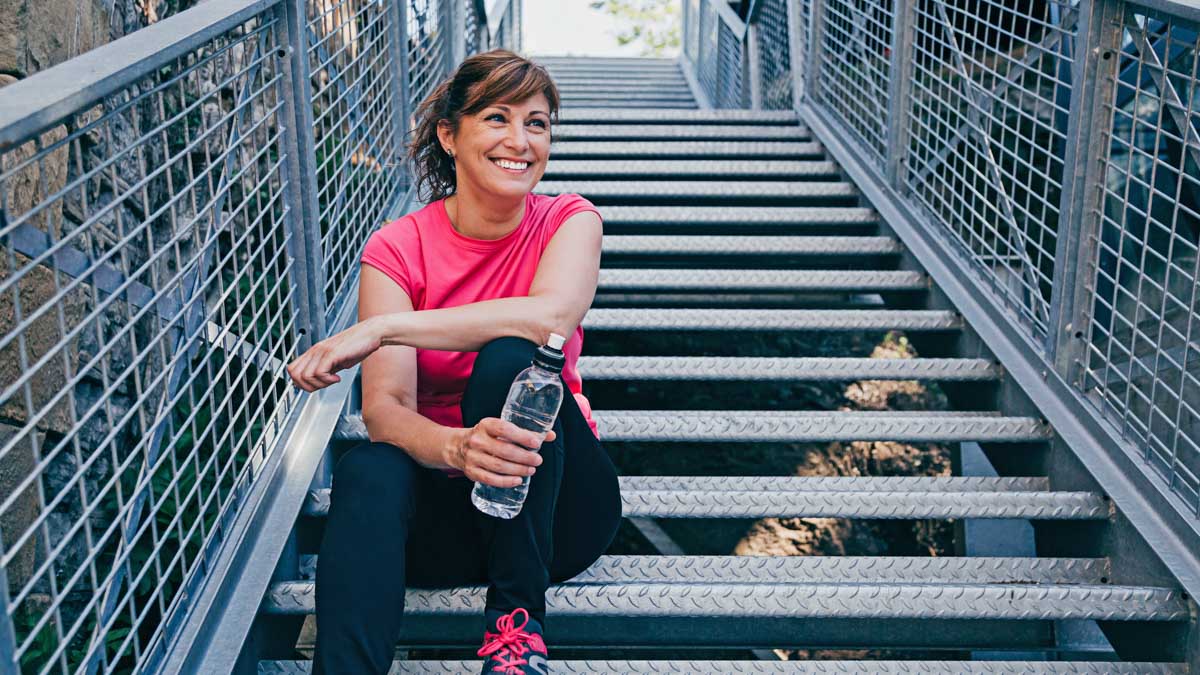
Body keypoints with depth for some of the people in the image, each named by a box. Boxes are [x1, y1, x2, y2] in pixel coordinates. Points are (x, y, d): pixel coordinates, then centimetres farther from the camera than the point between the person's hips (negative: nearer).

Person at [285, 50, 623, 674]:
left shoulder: (568, 221, -5)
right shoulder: (397, 249, -6)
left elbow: (553, 315, -30)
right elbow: (384, 407, -18)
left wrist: (381, 327, -30)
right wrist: (457, 447, -42)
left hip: (556, 502, 0)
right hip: (441, 493, 0)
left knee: (509, 356, -29)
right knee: (368, 470, -33)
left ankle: (518, 613, -19)